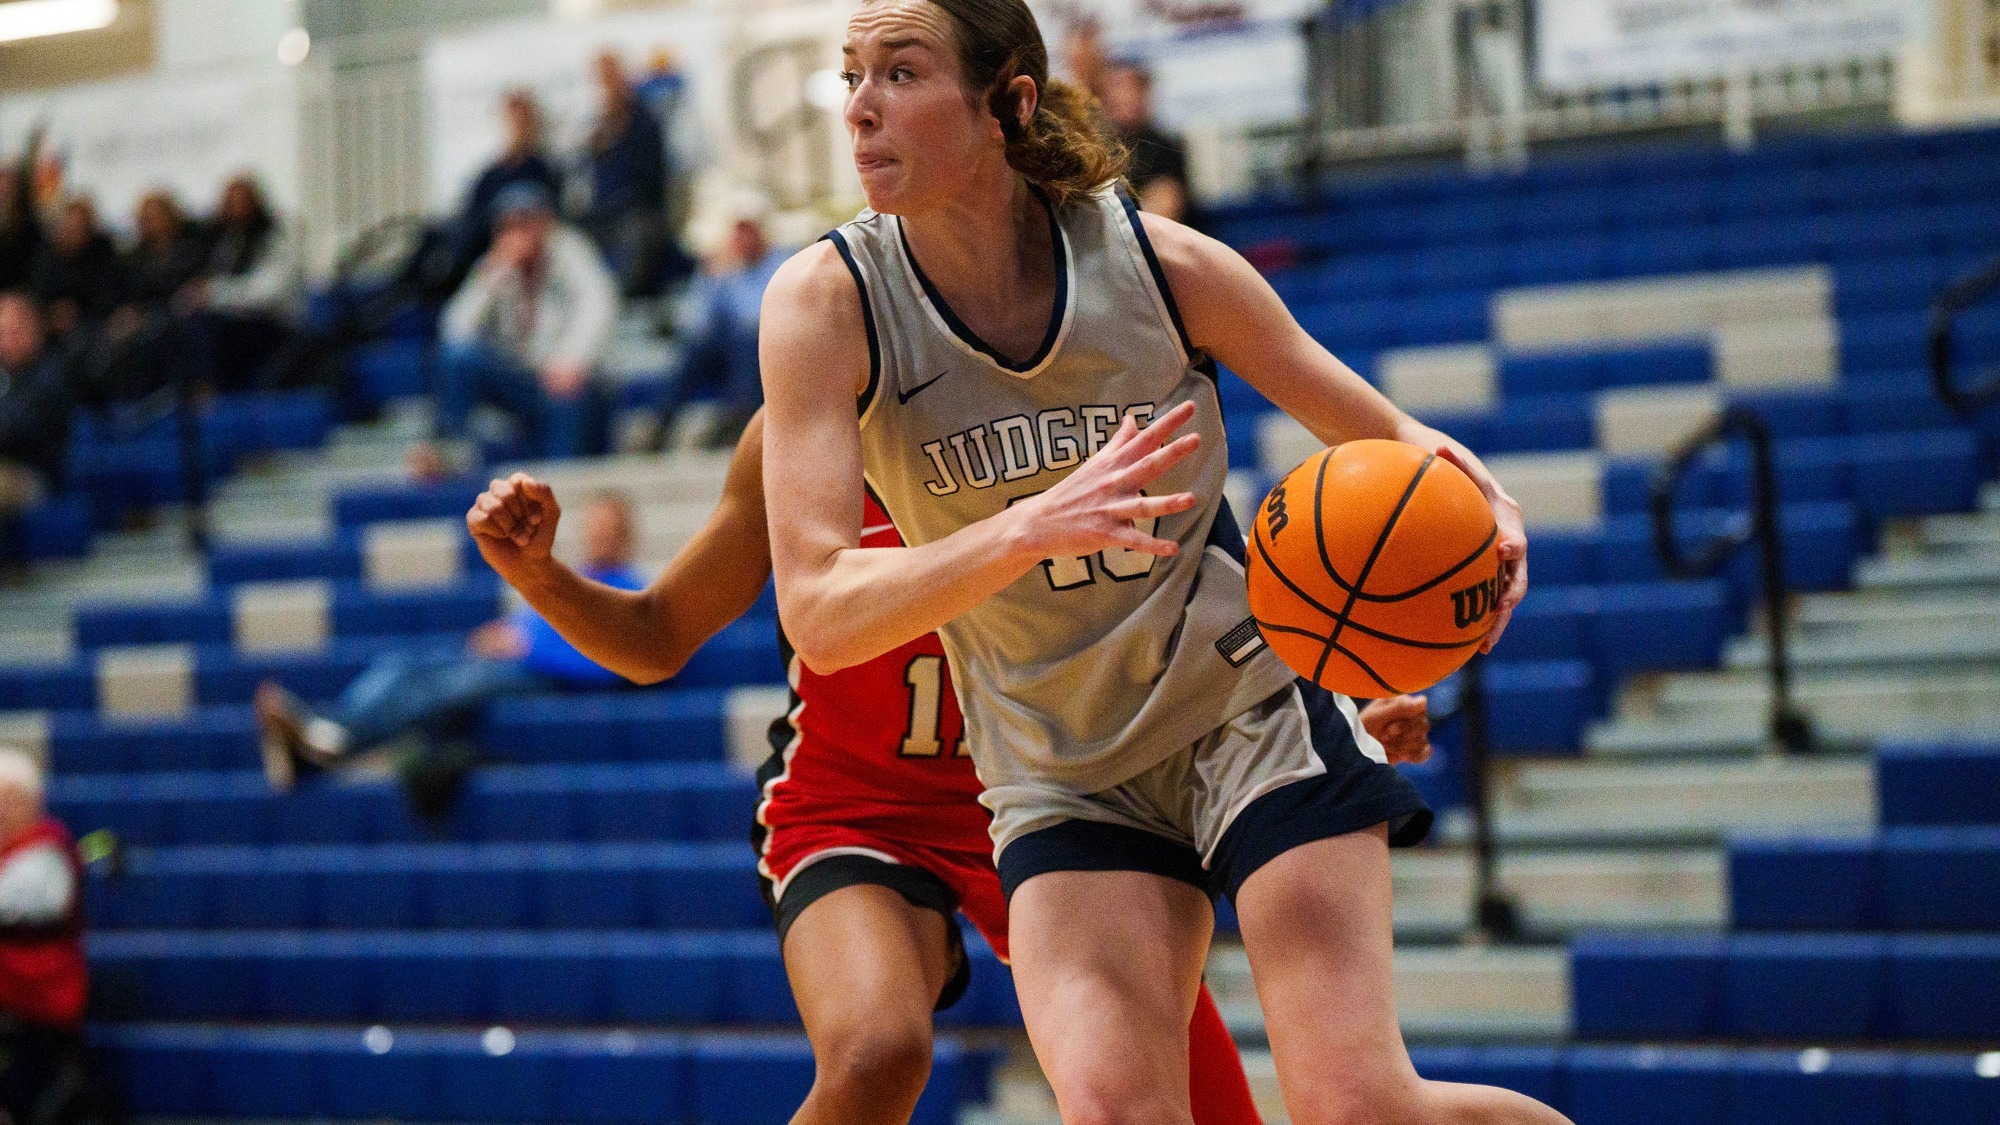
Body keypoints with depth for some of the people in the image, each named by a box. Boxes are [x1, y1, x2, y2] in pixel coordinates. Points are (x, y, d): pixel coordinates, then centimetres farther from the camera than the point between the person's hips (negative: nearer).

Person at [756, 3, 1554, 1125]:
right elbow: (818, 613, -23)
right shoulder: (827, 303, -13)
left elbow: (1378, 431, 3)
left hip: (1252, 708, -1)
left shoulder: (1162, 264, -12)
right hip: (1064, 772, 1)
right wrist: (1033, 527, -39)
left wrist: (1466, 489, -22)